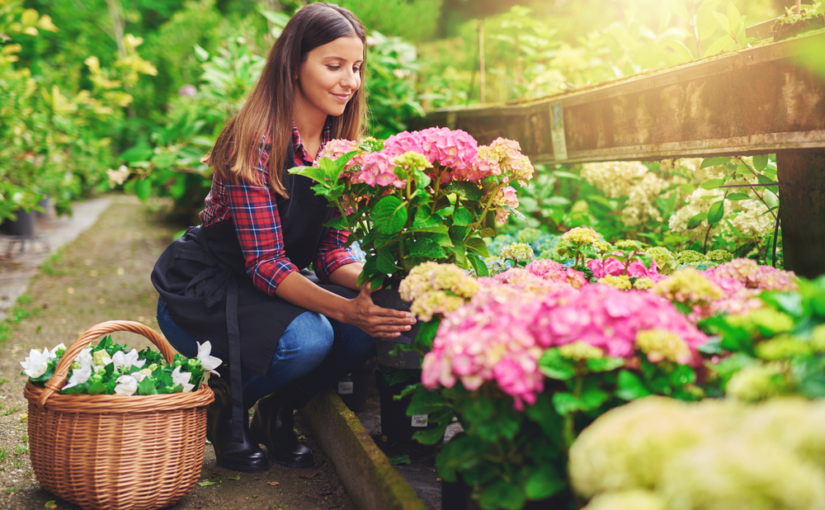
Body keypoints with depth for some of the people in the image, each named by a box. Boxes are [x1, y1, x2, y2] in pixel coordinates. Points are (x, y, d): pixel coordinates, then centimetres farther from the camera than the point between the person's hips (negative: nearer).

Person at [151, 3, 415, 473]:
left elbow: (330, 250, -2)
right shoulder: (256, 142, -23)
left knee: (369, 329, -21)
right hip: (202, 292, -6)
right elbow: (265, 263, -27)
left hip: (277, 287, 7)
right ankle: (224, 405, -1)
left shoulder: (339, 146, -1)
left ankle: (277, 413, 6)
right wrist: (346, 309, -39)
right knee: (306, 338, -33)